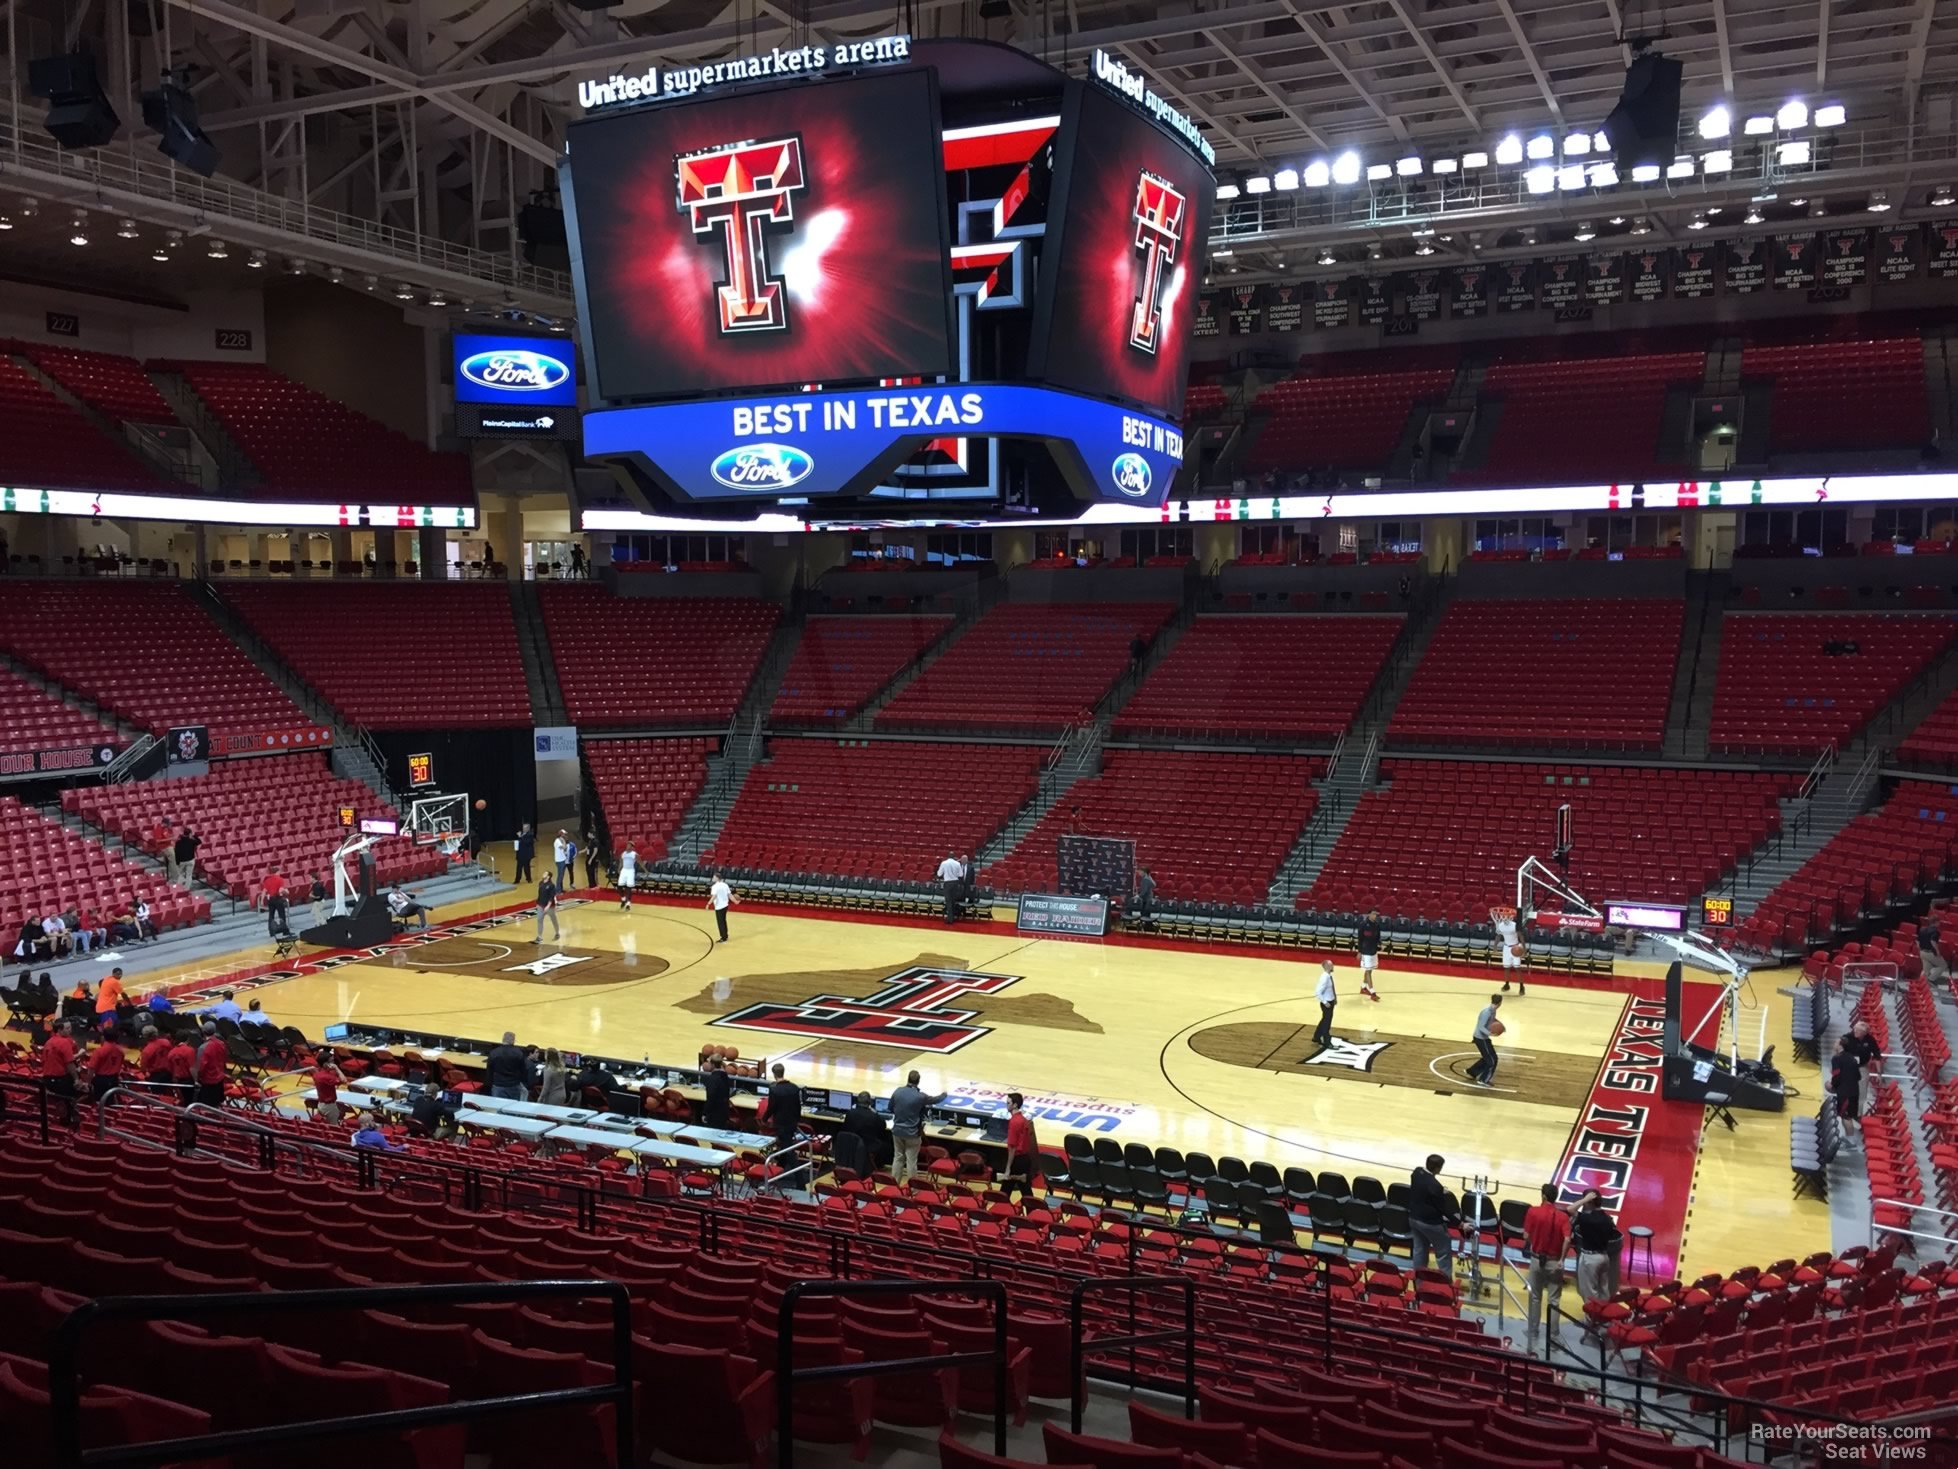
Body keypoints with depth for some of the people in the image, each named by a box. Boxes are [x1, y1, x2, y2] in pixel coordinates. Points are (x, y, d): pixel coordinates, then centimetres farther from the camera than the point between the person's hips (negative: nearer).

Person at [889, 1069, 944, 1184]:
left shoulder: (897, 1091, -6)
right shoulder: (920, 1096, -15)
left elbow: (890, 1108, 9)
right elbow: (935, 1100, 4)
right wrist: (944, 1094, 25)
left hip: (897, 1131, 4)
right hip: (912, 1133, -4)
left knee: (898, 1158, 15)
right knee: (911, 1161, 4)